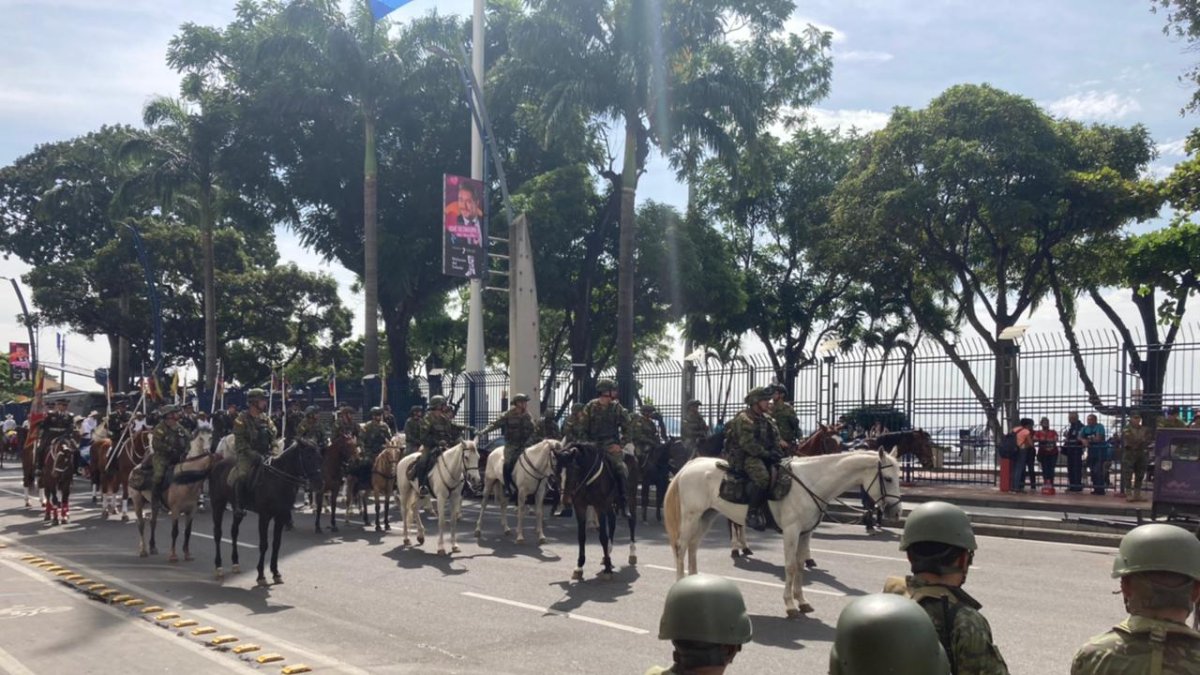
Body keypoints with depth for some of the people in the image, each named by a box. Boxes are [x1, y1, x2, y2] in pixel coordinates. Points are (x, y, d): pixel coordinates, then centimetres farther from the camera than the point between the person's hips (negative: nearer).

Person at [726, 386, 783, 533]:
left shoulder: (767, 419, 18)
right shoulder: (744, 419, -9)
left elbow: (775, 439, 21)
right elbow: (748, 444, -19)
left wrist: (775, 452, -1)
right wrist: (766, 454, -20)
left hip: (763, 456, 9)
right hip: (745, 457, -9)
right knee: (762, 476, -36)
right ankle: (753, 513, -29)